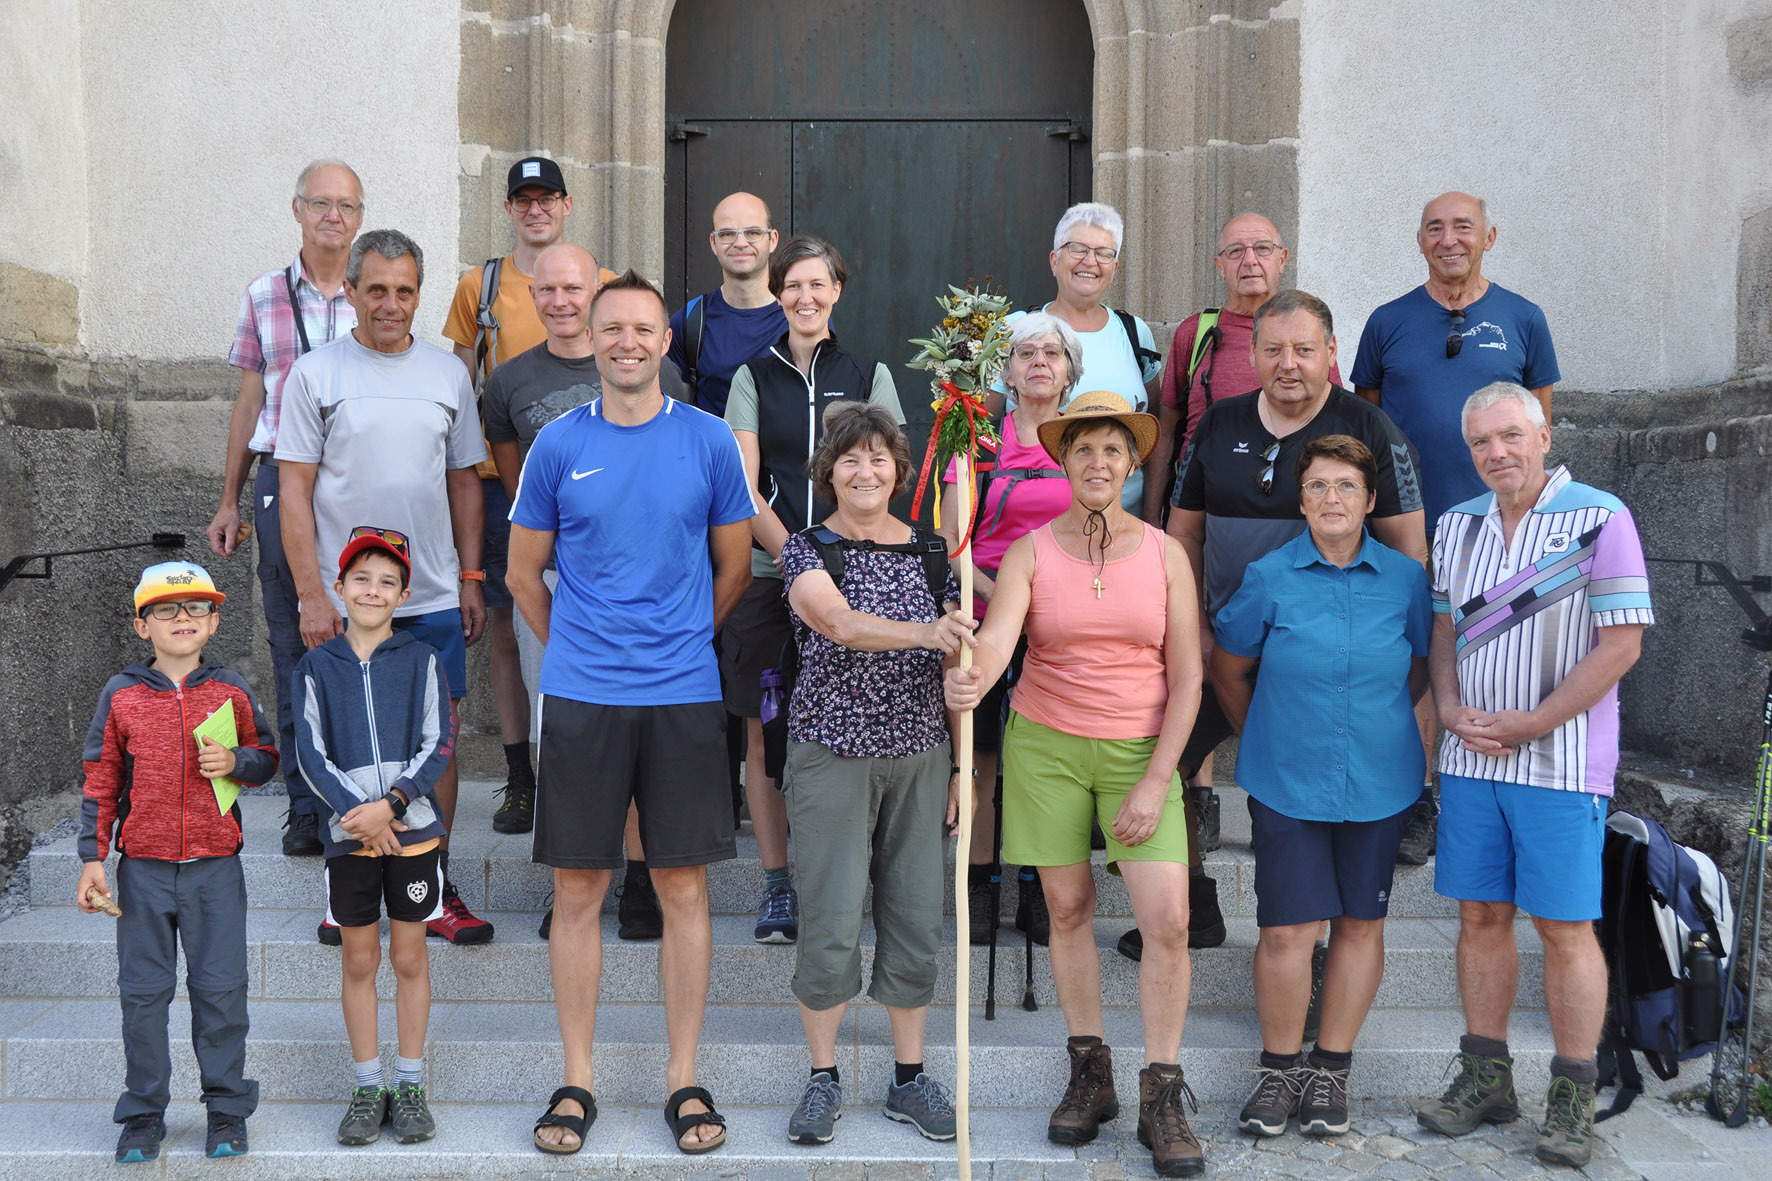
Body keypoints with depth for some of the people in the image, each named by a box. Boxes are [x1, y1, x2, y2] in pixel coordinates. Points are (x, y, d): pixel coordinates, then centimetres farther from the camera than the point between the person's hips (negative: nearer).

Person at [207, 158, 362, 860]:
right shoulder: (264, 296, 10)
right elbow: (249, 401, 13)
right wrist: (230, 501, 12)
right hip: (283, 481, 1)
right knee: (293, 645, 3)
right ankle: (305, 804, 11)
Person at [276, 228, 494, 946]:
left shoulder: (447, 373, 9)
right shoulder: (315, 374, 0)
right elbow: (294, 492, -3)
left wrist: (471, 579, 9)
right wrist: (311, 593, -10)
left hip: (435, 598, 3)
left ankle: (433, 892, 15)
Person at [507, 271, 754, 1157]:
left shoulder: (709, 440, 3)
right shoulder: (559, 444, 3)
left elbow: (734, 567, 12)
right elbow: (523, 571, 12)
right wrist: (576, 649, 11)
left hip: (684, 694, 0)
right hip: (580, 695, 0)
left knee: (683, 887, 5)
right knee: (577, 890, 5)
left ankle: (684, 1078, 17)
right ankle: (576, 1080, 18)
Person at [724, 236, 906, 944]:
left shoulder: (869, 375, 10)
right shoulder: (753, 377, 9)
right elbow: (744, 487, 0)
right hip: (766, 573, 0)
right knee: (764, 731, 1)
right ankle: (776, 882, 11)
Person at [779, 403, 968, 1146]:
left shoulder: (929, 552, 7)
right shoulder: (808, 550, -3)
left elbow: (958, 661, 11)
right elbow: (838, 622, -23)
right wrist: (924, 631, -39)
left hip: (919, 755, 3)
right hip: (832, 753, -3)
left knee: (918, 918, 7)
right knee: (832, 923, -3)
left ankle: (909, 1078, 22)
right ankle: (823, 1078, 16)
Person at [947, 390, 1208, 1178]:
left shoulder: (1165, 554, 0)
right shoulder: (1030, 552, -2)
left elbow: (1186, 679, -1)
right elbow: (995, 637, -19)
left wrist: (1155, 783, -8)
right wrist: (969, 682, -42)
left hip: (1140, 751, 0)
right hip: (1045, 743, 0)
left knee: (1168, 917, -9)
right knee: (1068, 907, 6)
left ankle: (1162, 1099, 4)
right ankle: (1090, 1074, 22)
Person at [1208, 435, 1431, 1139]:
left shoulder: (1405, 578, 0)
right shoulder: (1269, 578, -5)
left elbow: (1421, 668, 15)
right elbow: (1229, 670, 8)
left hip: (1378, 783, 2)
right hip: (1288, 783, -2)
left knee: (1360, 922, 8)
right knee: (1286, 930, -3)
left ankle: (1331, 1069, 23)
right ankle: (1279, 1068, 16)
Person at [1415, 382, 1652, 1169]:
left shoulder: (1599, 518, -7)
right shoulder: (1457, 525, 11)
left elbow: (1621, 643, -11)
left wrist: (1531, 724, -13)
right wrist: (1451, 710, -2)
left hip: (1560, 762, -5)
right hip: (1469, 757, 5)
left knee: (1564, 926, -1)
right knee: (1481, 917, 10)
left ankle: (1573, 1097, 12)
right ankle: (1486, 1079, 21)